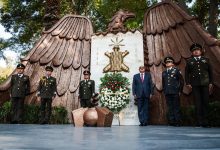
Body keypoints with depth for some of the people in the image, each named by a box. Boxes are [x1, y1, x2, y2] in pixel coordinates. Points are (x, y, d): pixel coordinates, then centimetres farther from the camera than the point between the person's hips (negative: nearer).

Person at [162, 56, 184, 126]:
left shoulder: (176, 70, 5)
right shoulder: (164, 72, 16)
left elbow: (181, 81, 3)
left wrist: (180, 90, -1)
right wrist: (164, 91, 10)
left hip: (175, 92, -3)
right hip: (167, 93, 3)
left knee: (176, 107, -1)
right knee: (170, 107, 4)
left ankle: (177, 121, 5)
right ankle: (171, 121, 9)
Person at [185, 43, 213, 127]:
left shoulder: (206, 60, 14)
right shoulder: (189, 61, 11)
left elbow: (210, 71, 13)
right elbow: (186, 73, 7)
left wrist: (211, 82, 5)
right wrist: (188, 83, -3)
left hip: (205, 84, 1)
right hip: (195, 85, -1)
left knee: (205, 102, 2)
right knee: (198, 103, -2)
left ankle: (204, 121, 12)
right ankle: (199, 122, 2)